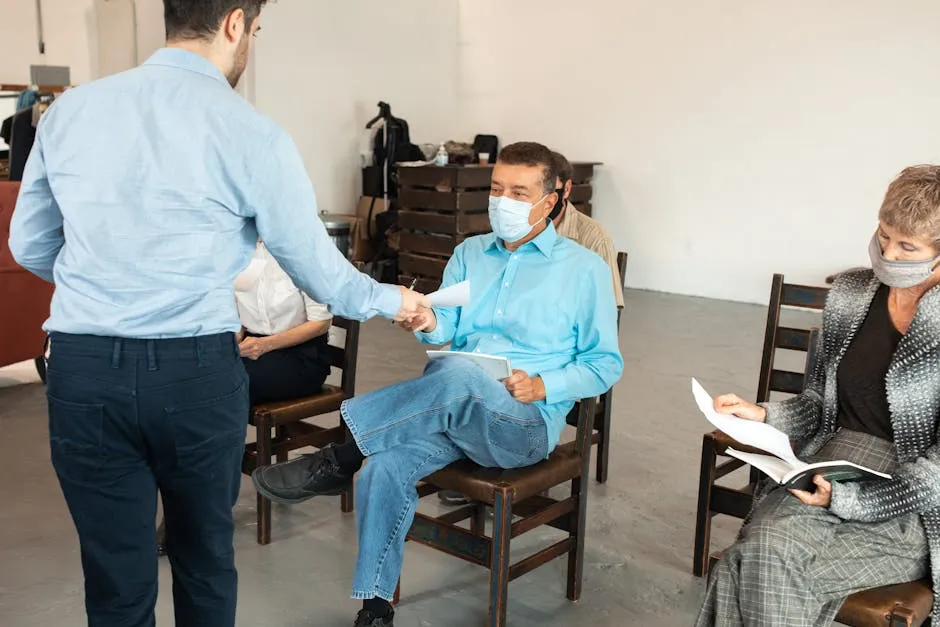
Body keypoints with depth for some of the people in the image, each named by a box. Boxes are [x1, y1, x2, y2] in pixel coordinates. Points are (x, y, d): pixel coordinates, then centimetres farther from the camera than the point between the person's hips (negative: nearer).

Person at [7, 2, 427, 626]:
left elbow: (28, 246, 13)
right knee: (205, 558, 20)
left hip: (82, 366, 3)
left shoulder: (69, 111, 4)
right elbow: (318, 270, 0)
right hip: (195, 371, -2)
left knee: (116, 576, 13)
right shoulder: (253, 135, -7)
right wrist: (389, 300, 20)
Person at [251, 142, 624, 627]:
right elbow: (449, 326, 5)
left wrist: (541, 386, -12)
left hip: (527, 422, -4)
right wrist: (428, 323, -20)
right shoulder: (469, 253, 18)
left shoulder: (584, 269, 5)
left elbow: (605, 364, 4)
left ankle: (340, 460, -25)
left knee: (457, 376, -38)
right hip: (455, 414, 4)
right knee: (386, 469, -28)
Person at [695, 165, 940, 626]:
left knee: (770, 562, -26)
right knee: (763, 549, -27)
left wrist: (847, 499, -21)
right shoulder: (850, 293, 6)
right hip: (829, 472, 4)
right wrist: (763, 415, -3)